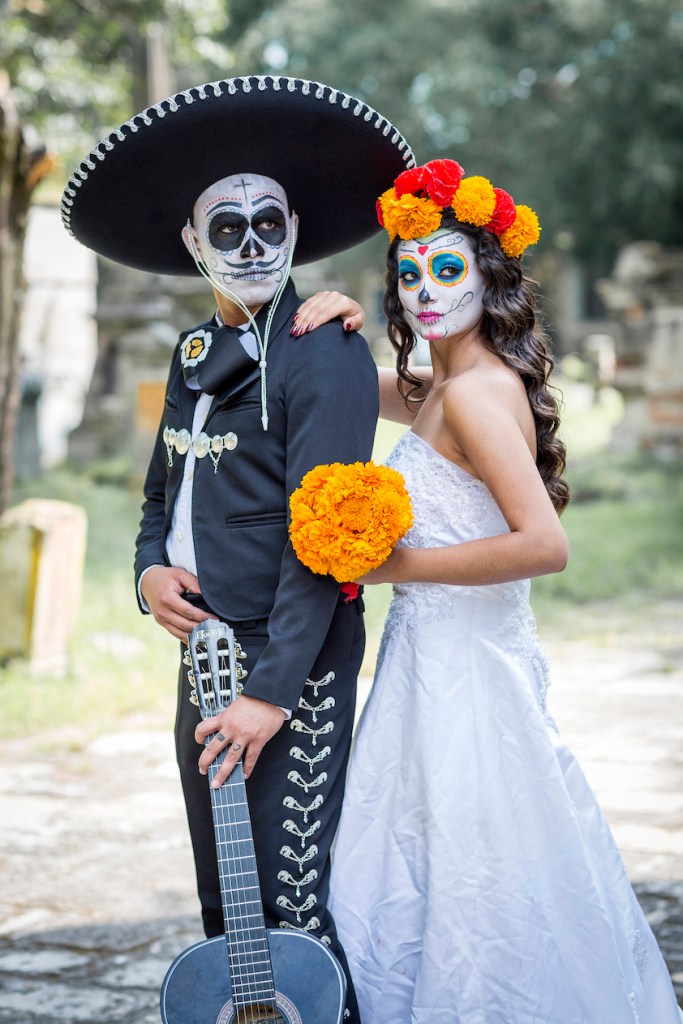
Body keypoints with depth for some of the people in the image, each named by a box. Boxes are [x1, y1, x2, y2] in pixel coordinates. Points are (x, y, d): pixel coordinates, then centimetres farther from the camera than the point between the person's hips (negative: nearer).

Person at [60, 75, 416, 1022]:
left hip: (290, 668, -8)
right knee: (224, 908, 16)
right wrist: (151, 570, 1)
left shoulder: (326, 356, -13)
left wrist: (272, 692, -22)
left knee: (293, 912, -5)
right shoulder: (195, 359, 13)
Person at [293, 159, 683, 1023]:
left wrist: (403, 565, -17)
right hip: (437, 656, 9)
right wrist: (340, 332, 2)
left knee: (466, 895, 1)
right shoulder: (442, 387, 11)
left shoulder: (476, 392, -16)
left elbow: (544, 544, -26)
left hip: (463, 665, -9)